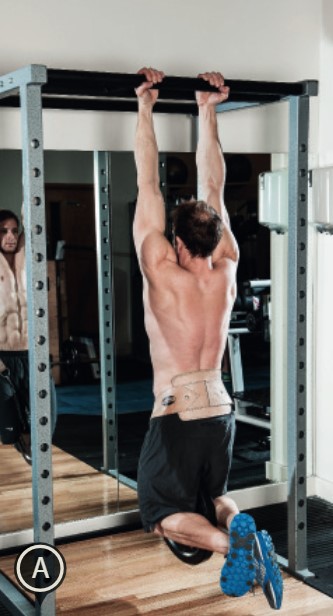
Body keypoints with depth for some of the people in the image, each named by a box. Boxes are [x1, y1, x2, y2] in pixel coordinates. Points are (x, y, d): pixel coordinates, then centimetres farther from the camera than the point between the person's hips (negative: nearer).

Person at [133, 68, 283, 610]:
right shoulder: (227, 272, -3)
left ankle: (229, 540, -20)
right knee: (213, 494, 27)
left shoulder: (163, 275, -15)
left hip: (175, 416, -5)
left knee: (165, 516, 8)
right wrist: (207, 114, 7)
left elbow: (148, 186, -12)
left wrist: (145, 110, -6)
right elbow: (214, 188, 3)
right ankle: (242, 528, -3)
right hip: (220, 412, 5)